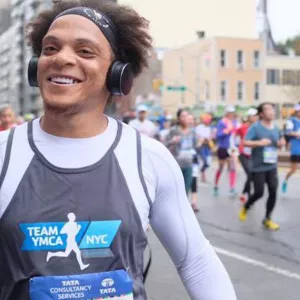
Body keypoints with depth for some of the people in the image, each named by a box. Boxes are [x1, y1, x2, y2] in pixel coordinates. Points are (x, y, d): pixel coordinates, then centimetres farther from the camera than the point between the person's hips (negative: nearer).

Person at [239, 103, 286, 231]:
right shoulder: (255, 127, -11)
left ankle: (267, 219, 15)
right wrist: (259, 142, -29)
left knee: (273, 192, 0)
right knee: (259, 193, -2)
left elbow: (281, 140, 24)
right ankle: (245, 208, 29)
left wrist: (282, 142, 1)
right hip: (258, 167, -5)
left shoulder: (275, 128, 7)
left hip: (272, 167, 5)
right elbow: (245, 142, -17)